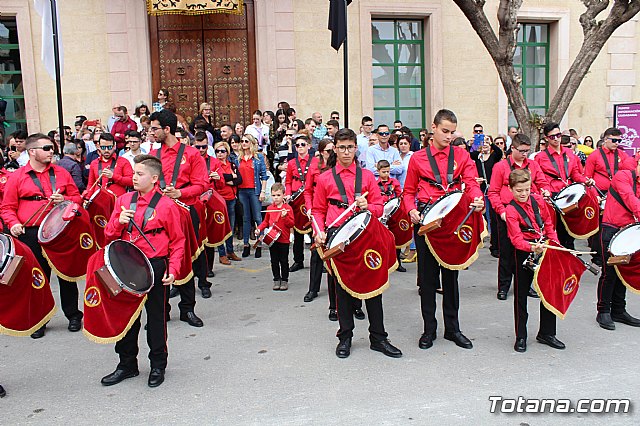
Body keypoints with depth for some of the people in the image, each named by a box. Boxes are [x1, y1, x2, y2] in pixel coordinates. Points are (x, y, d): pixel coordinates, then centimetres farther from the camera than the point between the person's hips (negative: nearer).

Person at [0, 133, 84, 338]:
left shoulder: (61, 173, 8)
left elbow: (77, 198, 12)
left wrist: (64, 200, -9)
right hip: (31, 235, -1)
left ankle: (73, 315, 23)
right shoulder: (17, 177, 2)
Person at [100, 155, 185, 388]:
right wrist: (119, 221, -12)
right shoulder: (124, 200, 6)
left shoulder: (166, 205, -7)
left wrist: (173, 269, -13)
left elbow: (177, 241, -4)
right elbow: (110, 235, 9)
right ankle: (127, 364, 29)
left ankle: (158, 366, 23)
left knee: (156, 317, 8)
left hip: (155, 267, -4)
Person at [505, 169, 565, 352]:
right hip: (524, 253, -5)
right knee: (521, 295, 3)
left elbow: (548, 223, 14)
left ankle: (547, 333, 27)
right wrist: (532, 248, -39)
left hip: (545, 248, 5)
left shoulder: (538, 200, 3)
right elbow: (516, 238, -22)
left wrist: (555, 244, 6)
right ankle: (521, 337, 15)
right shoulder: (511, 210, -12)